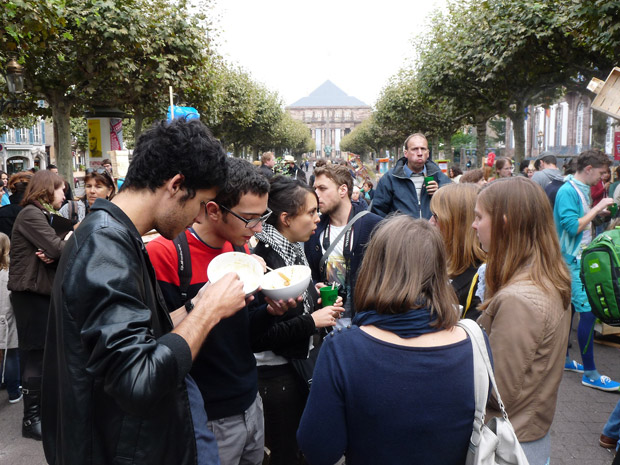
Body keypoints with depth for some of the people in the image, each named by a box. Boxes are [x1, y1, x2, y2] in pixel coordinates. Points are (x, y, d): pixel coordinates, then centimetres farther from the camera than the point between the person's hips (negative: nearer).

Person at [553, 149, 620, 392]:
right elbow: (573, 227, -24)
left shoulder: (582, 190, 11)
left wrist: (598, 212, 5)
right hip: (572, 260, -10)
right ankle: (590, 373, -1)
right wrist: (596, 209, -18)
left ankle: (563, 358, 29)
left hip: (578, 258, 10)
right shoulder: (568, 191, -16)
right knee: (588, 310, -9)